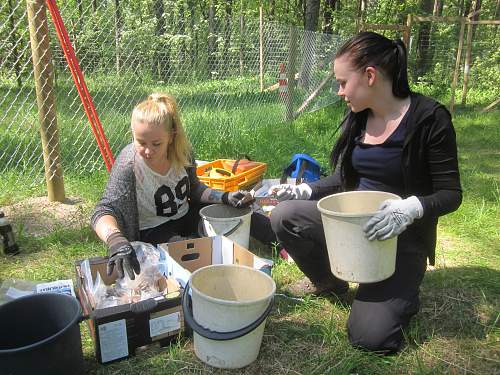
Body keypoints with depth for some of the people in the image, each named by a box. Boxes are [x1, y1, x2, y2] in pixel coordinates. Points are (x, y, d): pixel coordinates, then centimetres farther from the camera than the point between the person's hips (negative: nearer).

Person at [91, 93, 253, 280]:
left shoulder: (181, 152, -13)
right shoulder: (128, 165, -27)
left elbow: (194, 189, 3)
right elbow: (104, 210, -35)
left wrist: (225, 197, -12)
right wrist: (116, 240, -56)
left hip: (186, 216, 6)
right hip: (153, 232, -5)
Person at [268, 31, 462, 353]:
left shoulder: (430, 118, -17)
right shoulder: (357, 118, 2)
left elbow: (451, 193, -13)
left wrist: (412, 208, -33)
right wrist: (305, 191, -5)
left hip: (402, 236, -5)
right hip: (353, 223, 6)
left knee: (370, 335, -18)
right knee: (284, 216, -17)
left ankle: (402, 292, 17)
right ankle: (329, 281, 10)